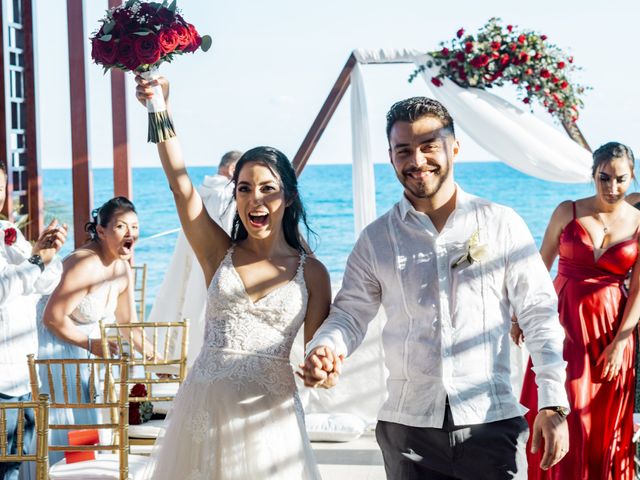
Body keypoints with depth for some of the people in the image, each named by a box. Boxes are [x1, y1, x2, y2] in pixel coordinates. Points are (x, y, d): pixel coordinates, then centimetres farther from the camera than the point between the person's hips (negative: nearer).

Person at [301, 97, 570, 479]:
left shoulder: (502, 225, 2)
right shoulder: (376, 239, 7)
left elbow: (540, 314, 2)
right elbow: (351, 314, 7)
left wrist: (553, 405, -4)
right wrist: (325, 348, -16)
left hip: (492, 423, -1)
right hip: (408, 428, 2)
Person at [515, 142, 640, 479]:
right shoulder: (568, 212, -2)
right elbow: (540, 268, 3)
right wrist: (522, 317, 0)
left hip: (610, 327, 1)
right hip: (563, 323, 0)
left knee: (603, 420, 8)